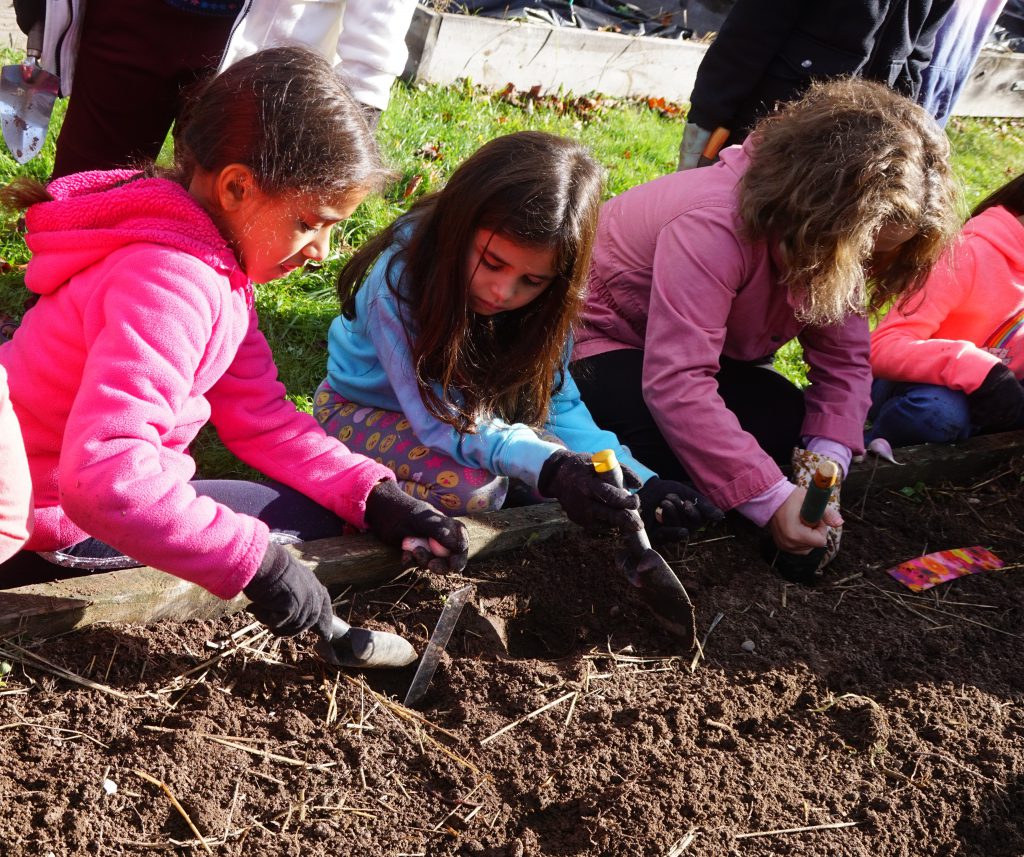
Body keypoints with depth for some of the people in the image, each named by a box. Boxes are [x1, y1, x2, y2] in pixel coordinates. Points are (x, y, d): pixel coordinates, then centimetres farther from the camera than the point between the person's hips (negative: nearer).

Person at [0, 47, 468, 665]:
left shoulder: (218, 262, 1)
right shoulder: (170, 286, -31)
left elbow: (261, 417, 2)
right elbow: (104, 478, -41)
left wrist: (374, 496, -8)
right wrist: (256, 562, -36)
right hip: (56, 517, -9)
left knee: (329, 508, 12)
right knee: (309, 517, -5)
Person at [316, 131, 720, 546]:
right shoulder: (397, 280, -34)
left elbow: (555, 403, -17)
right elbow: (439, 418, -36)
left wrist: (640, 483, -33)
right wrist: (548, 466, -50)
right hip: (365, 410, -5)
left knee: (562, 472, -13)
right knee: (472, 487, -33)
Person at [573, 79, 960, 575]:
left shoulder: (836, 242, -12)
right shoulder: (714, 229, -37)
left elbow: (845, 361, -9)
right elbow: (675, 383, -43)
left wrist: (827, 459, -28)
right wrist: (770, 499, -44)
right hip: (604, 337, -8)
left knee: (791, 429, -9)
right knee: (683, 460, -30)